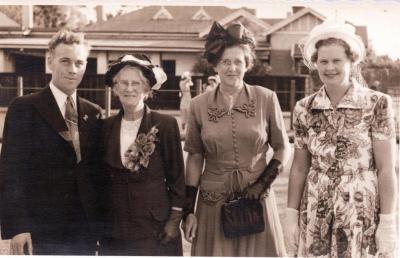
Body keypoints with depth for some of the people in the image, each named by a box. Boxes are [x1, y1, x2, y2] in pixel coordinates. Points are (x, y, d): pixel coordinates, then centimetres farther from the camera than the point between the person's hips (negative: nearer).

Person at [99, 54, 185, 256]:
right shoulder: (107, 126, 5)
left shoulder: (165, 124, -5)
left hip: (155, 228, -3)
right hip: (113, 229, 3)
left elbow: (176, 177, -2)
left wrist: (174, 220, -6)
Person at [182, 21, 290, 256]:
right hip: (214, 202, 1)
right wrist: (188, 210, 2)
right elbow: (195, 158, 4)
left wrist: (263, 183, -8)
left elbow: (282, 148, 5)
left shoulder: (266, 99, -2)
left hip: (257, 199, 0)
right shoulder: (199, 105, 0)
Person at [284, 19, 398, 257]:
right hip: (315, 217, 3)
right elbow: (300, 168, 8)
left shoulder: (377, 104, -7)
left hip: (363, 215, -3)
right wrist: (292, 215, 6)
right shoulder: (305, 109, 2)